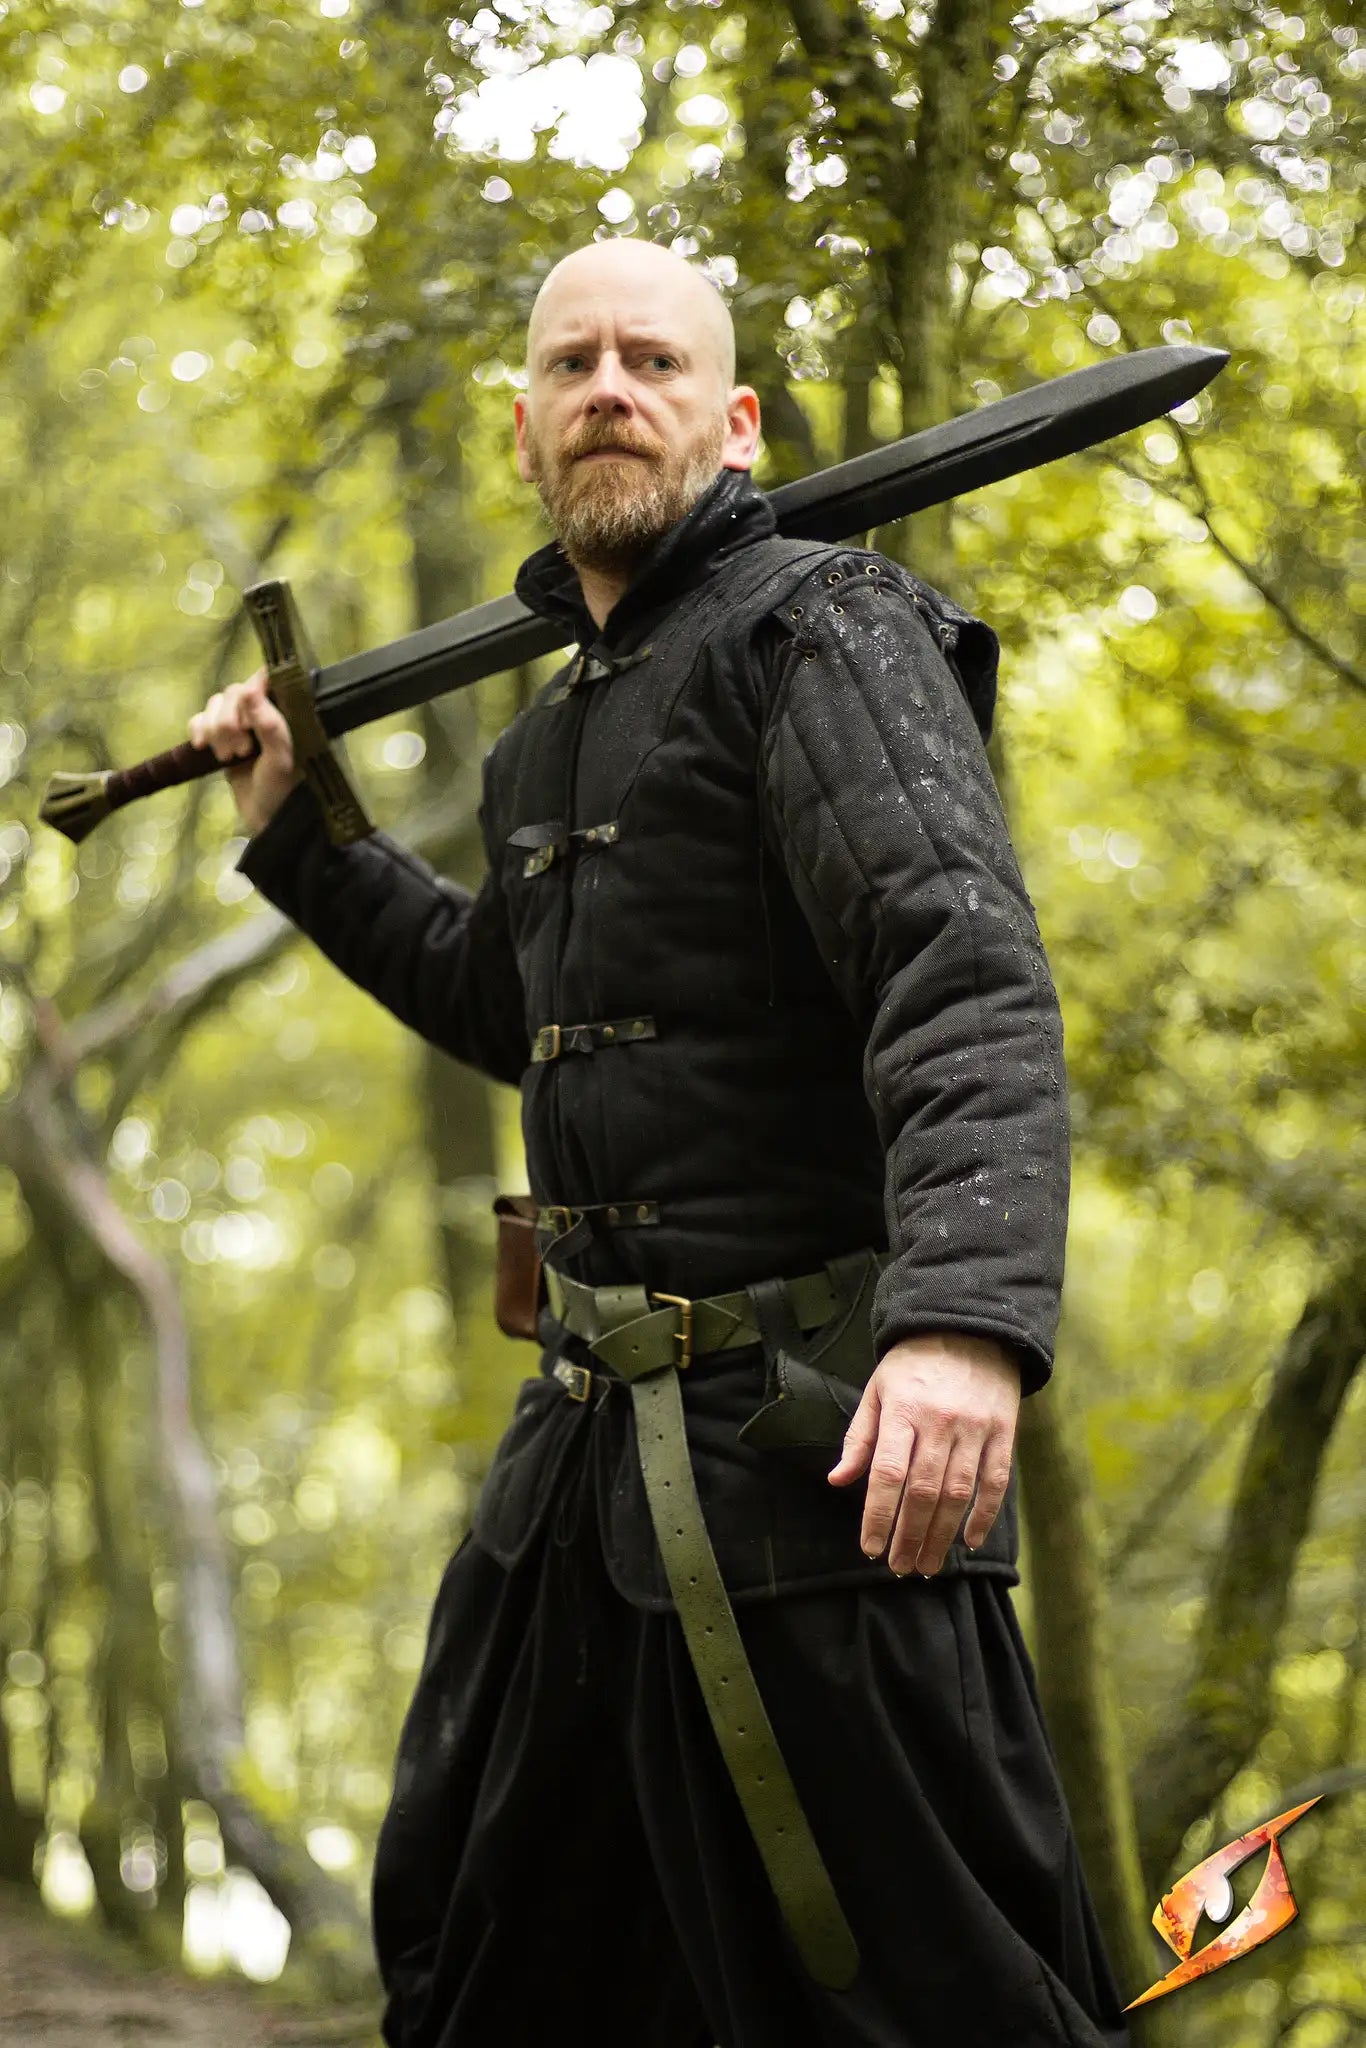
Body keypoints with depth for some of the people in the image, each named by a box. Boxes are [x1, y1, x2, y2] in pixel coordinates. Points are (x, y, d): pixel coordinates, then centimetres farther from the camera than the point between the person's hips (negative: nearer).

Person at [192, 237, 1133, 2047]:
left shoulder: (821, 628, -10)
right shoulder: (557, 731, 18)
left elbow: (966, 977, -25)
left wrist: (970, 1316, -40)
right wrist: (298, 835, 30)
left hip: (810, 1437, -9)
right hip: (595, 1426, 9)